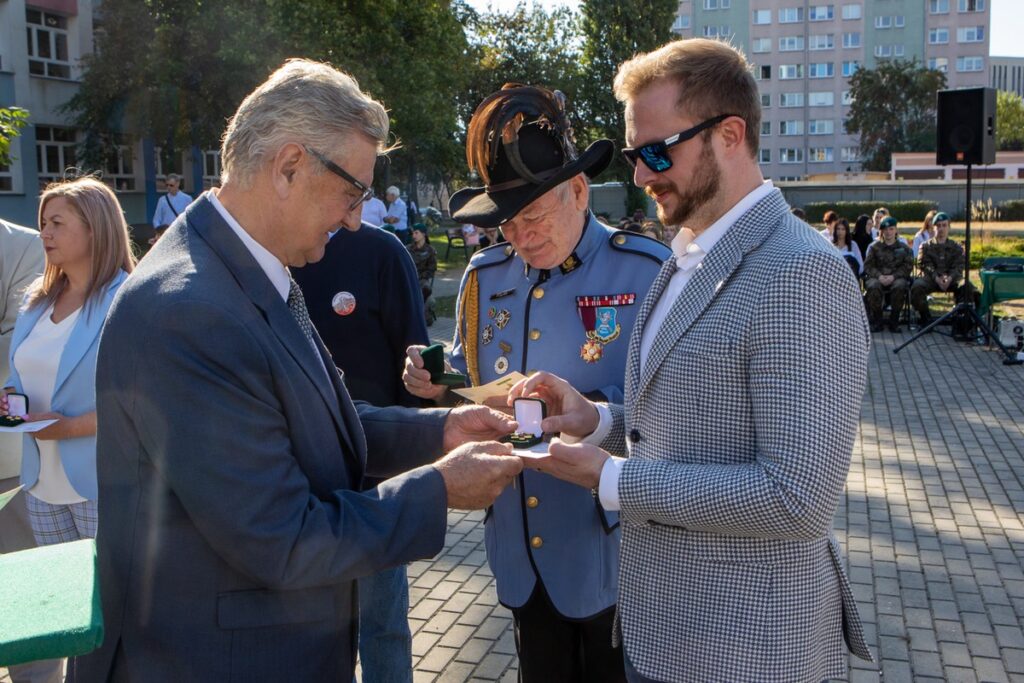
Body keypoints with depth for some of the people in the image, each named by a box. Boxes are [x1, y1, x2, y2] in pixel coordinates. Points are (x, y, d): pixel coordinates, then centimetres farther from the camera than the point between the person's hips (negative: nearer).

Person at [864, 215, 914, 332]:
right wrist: (879, 276, -15)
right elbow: (868, 266, 4)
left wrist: (893, 276, -14)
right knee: (873, 286, -35)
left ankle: (894, 321, -21)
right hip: (877, 277, 0)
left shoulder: (904, 248, 11)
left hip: (896, 277, 0)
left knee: (900, 286, -36)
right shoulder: (874, 247, 11)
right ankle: (876, 321, -20)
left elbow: (908, 266, 3)